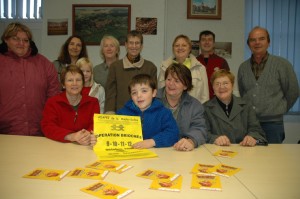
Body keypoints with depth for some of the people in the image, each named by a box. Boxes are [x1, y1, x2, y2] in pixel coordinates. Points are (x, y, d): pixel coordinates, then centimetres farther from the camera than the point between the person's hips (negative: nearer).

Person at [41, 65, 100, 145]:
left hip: (85, 148, 1)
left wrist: (88, 136, -29)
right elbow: (47, 127, -9)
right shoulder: (52, 103, 3)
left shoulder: (93, 102, 8)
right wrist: (71, 136, -27)